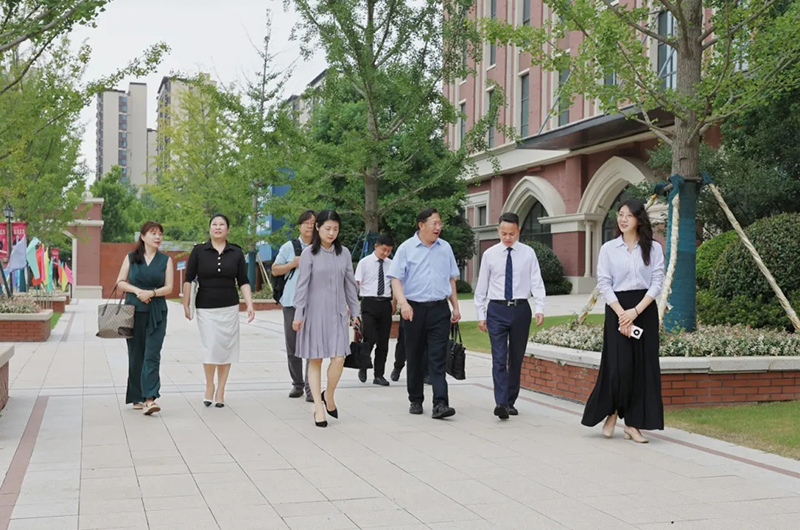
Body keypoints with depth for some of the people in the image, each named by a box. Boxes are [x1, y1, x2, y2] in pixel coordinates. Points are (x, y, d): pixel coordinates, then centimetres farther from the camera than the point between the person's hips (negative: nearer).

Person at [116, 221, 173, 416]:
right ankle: (137, 397, 17)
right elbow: (120, 282, 5)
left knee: (152, 355, -11)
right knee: (136, 355, 6)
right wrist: (137, 291, -11)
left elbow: (169, 287, 2)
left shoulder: (166, 260, 7)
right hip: (133, 311, 1)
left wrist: (152, 293, -16)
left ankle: (150, 399, -20)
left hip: (157, 313, -1)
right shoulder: (131, 258, 8)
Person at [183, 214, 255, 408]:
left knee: (226, 348, 3)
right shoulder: (199, 251, -1)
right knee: (210, 348, -10)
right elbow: (189, 279, 2)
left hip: (229, 308, 2)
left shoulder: (236, 252, 3)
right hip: (206, 308, -2)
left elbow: (243, 282, 4)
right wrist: (186, 305, -2)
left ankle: (220, 391, 15)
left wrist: (249, 305, -5)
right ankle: (209, 386, 12)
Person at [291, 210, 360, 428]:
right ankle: (318, 408, 9)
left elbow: (350, 284, 12)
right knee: (315, 360, 2)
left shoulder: (344, 253, 7)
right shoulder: (309, 253, -3)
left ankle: (329, 396, 18)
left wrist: (354, 311, 12)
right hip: (315, 312, -3)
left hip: (337, 312, 3)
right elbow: (302, 285, -5)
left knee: (339, 358, -7)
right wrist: (298, 314, -8)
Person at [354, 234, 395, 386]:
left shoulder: (391, 264, 9)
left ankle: (379, 375, 14)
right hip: (369, 303, -4)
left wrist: (394, 304, 15)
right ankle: (363, 367, 14)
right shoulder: (365, 262, -1)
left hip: (385, 304, 4)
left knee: (383, 341, 5)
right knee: (370, 339, -11)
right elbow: (356, 284, -4)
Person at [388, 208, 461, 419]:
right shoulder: (407, 248, -1)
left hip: (439, 309, 1)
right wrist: (403, 303, -19)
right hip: (414, 309, -1)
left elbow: (451, 279, 17)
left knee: (438, 358, -7)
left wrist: (456, 307, 14)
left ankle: (440, 404, -13)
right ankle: (415, 400, 22)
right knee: (414, 358, 9)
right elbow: (395, 278, -5)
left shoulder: (445, 248, 10)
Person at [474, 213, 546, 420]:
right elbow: (481, 286, 6)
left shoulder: (528, 253, 2)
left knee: (516, 359, 9)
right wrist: (481, 315, 3)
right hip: (497, 309, -1)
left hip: (520, 309, 1)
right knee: (499, 358, -10)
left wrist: (540, 308, -15)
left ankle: (510, 401, 19)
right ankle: (501, 403, -17)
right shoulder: (489, 255, 3)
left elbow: (536, 282, -2)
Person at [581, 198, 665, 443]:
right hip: (617, 309, -1)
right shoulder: (608, 249, 5)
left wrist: (636, 311, -12)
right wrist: (621, 313, -13)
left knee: (643, 367, 0)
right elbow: (604, 284, -1)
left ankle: (633, 423, 7)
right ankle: (611, 413, 16)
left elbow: (657, 283, -1)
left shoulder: (653, 248, 5)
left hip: (645, 310, 1)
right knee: (618, 365, -8)